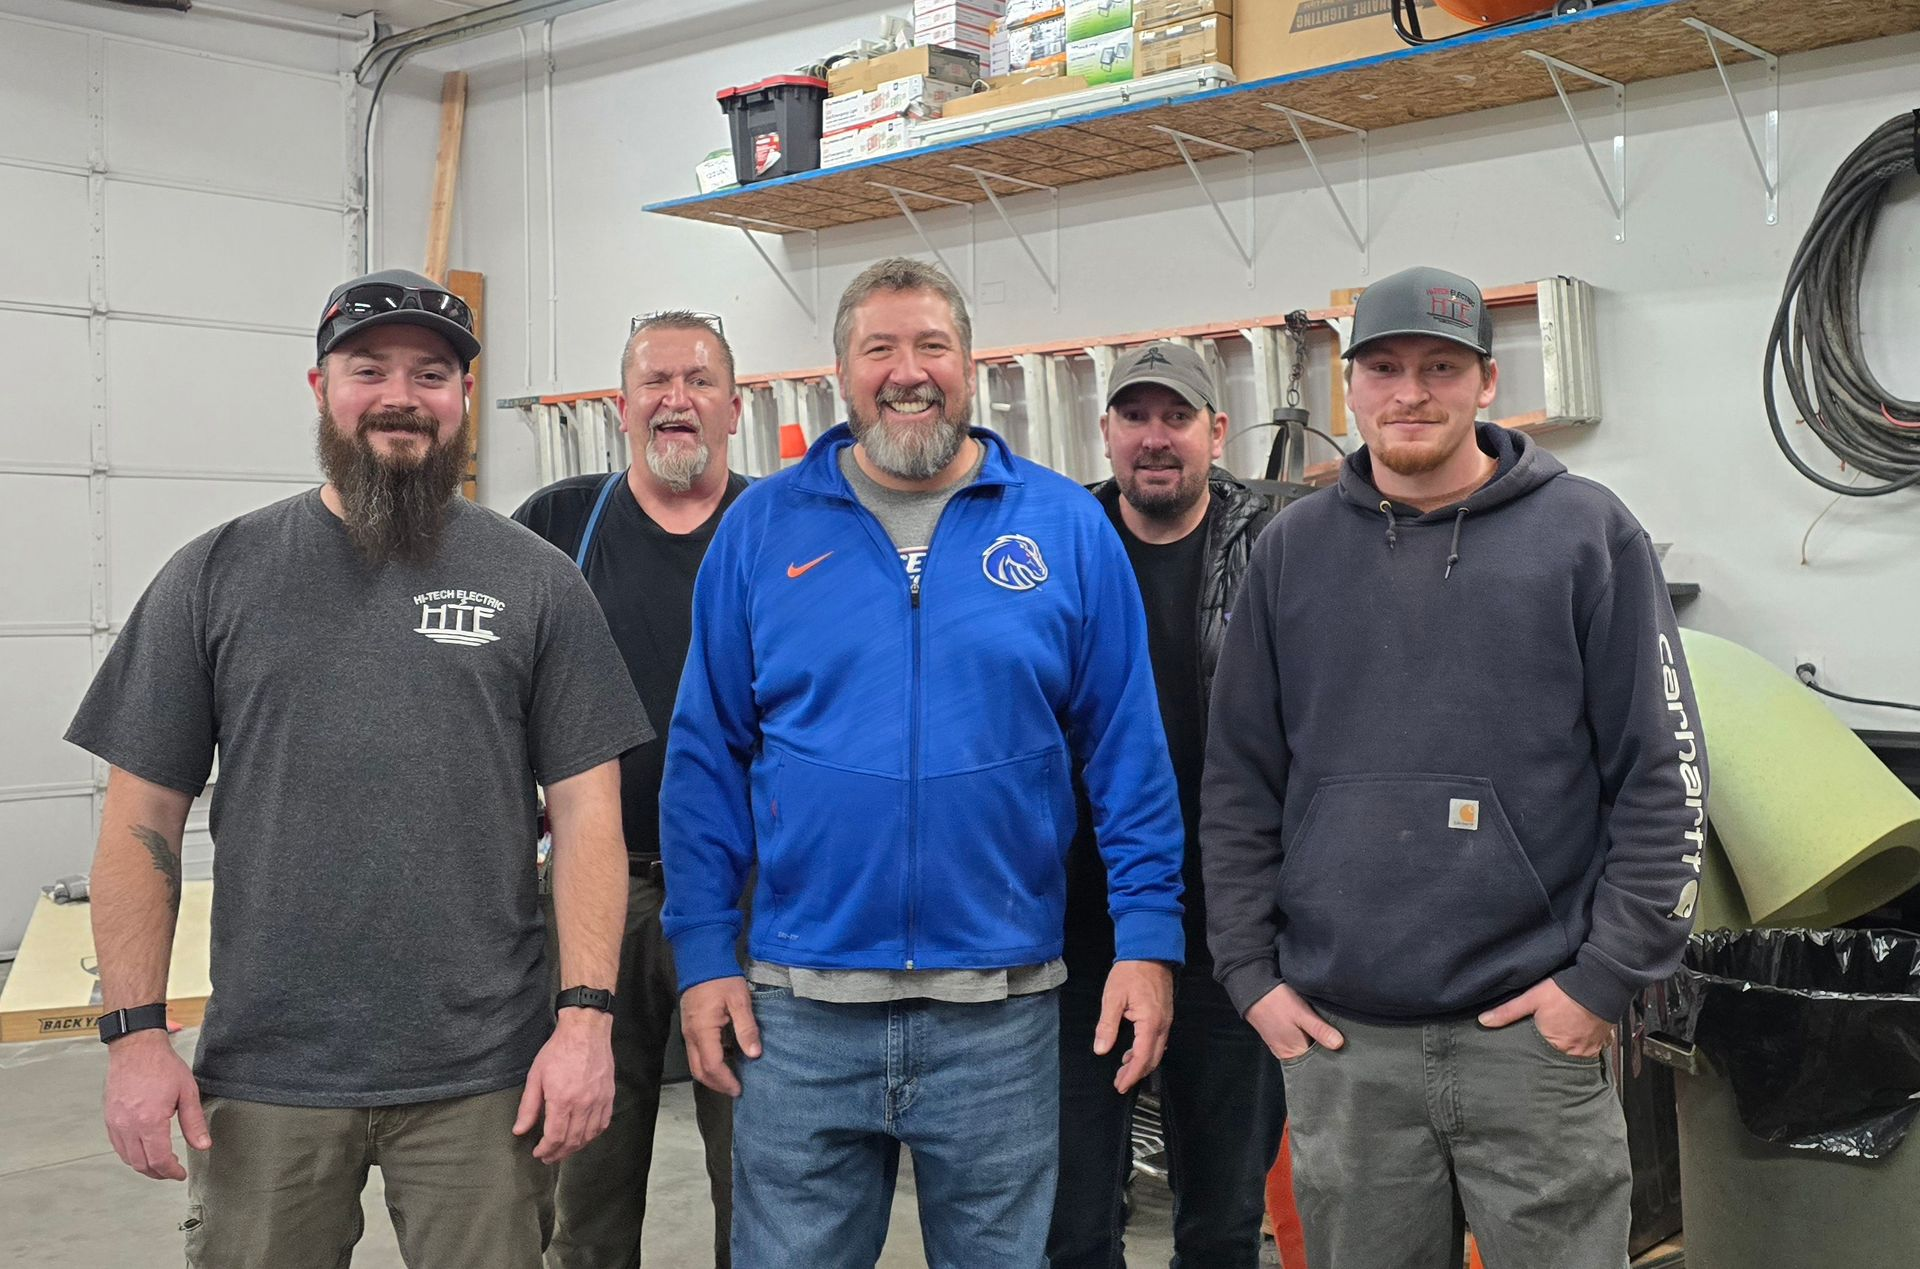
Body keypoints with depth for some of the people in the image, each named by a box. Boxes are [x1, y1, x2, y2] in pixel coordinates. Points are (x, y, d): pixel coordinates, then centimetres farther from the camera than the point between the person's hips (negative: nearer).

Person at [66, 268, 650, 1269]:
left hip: (483, 1077, 0)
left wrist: (585, 1016, -8)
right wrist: (135, 1031, -3)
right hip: (262, 1077, 1)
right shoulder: (215, 576, 4)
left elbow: (586, 809, 0)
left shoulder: (536, 583, 3)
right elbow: (143, 816, 4)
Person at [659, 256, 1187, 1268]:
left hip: (1001, 1011, 0)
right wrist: (704, 955, -1)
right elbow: (706, 758, 3)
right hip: (799, 1009, 1)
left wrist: (1148, 938, -5)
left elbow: (1128, 753, 1)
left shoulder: (1065, 527, 1)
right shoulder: (763, 529, 2)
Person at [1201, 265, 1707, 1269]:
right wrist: (1252, 973, 3)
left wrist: (1607, 977, -7)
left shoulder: (1587, 533, 0)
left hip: (1536, 1035, -2)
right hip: (1337, 1041, 2)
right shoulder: (1294, 549, 8)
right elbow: (1239, 783, 9)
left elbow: (1662, 773, -1)